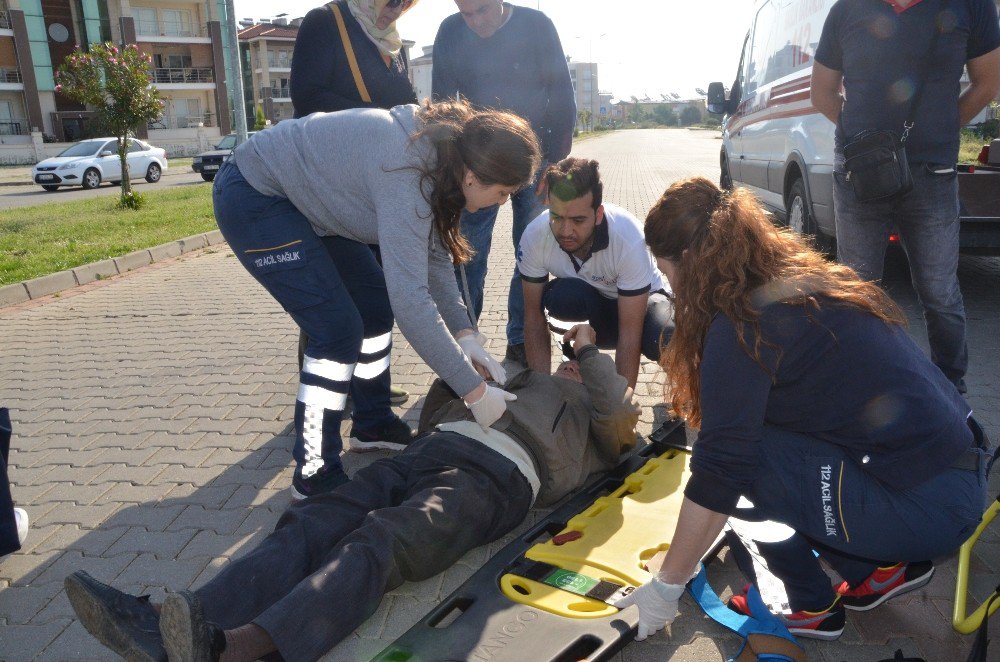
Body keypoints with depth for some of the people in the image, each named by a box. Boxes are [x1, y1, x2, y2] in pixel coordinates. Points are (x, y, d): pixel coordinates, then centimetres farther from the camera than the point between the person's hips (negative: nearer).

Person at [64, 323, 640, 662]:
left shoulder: (595, 414, 29)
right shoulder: (518, 383, 42)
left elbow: (620, 419, 3)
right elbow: (436, 413, 37)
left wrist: (591, 350, 15)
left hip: (498, 473, -6)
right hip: (432, 449, 6)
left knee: (378, 543, -33)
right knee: (312, 526, -18)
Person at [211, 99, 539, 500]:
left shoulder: (442, 152, -6)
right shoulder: (407, 172, -34)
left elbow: (433, 256, 3)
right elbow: (410, 299, -39)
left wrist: (463, 333, -6)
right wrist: (475, 390, -32)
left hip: (304, 198, 10)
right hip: (253, 196, -9)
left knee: (375, 303, 9)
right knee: (339, 329, -14)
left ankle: (373, 425, 26)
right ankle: (315, 475, -1)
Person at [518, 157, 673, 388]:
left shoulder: (629, 238, -35)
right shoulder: (534, 236, -27)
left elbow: (629, 334, -32)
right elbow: (534, 315, -17)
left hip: (639, 300, -2)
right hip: (588, 306, 2)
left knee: (662, 340, -36)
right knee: (561, 295, -35)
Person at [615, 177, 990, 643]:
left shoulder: (741, 329, -18)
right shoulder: (804, 280, 9)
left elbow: (718, 473, -18)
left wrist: (665, 587, -6)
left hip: (927, 507, -9)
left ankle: (813, 608, 9)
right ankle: (882, 570, 17)